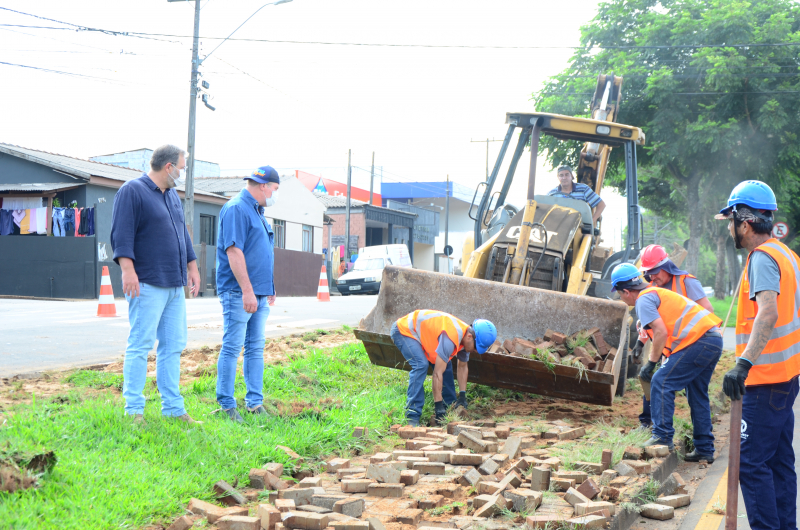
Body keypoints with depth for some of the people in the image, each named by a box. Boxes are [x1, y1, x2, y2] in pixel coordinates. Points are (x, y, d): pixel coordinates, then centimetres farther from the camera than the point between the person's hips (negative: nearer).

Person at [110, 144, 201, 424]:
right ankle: (134, 410, -2)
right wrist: (128, 269, -24)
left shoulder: (172, 196, 20)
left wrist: (192, 266, 25)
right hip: (148, 284, -9)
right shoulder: (132, 191, -7)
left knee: (173, 346, 9)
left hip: (175, 285, 9)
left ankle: (173, 407, 14)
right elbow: (122, 234, -15)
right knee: (140, 346, -6)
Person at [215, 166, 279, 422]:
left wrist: (269, 288, 24)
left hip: (258, 293, 10)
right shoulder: (236, 209, -12)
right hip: (239, 292, -10)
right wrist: (247, 290, -24)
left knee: (256, 348, 11)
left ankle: (255, 402, 16)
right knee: (232, 348, -5)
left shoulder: (256, 211, 19)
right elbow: (234, 251, -20)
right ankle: (226, 405, -1)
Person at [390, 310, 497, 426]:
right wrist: (438, 407, -31)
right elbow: (438, 373, -35)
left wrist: (462, 396, 4)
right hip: (403, 330, -9)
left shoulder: (466, 335, -7)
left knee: (445, 364, 3)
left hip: (419, 332, 9)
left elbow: (463, 367, 9)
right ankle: (412, 418, -27)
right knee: (421, 365, -27)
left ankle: (449, 407, 15)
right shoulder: (450, 338, -36)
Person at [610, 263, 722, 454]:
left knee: (661, 383, -5)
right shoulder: (656, 293, 26)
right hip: (714, 339, 10)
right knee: (697, 394, 16)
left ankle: (662, 437, -6)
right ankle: (705, 449, 20)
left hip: (697, 341, -10)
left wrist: (651, 363, -6)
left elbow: (661, 332, -15)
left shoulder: (644, 299, -5)